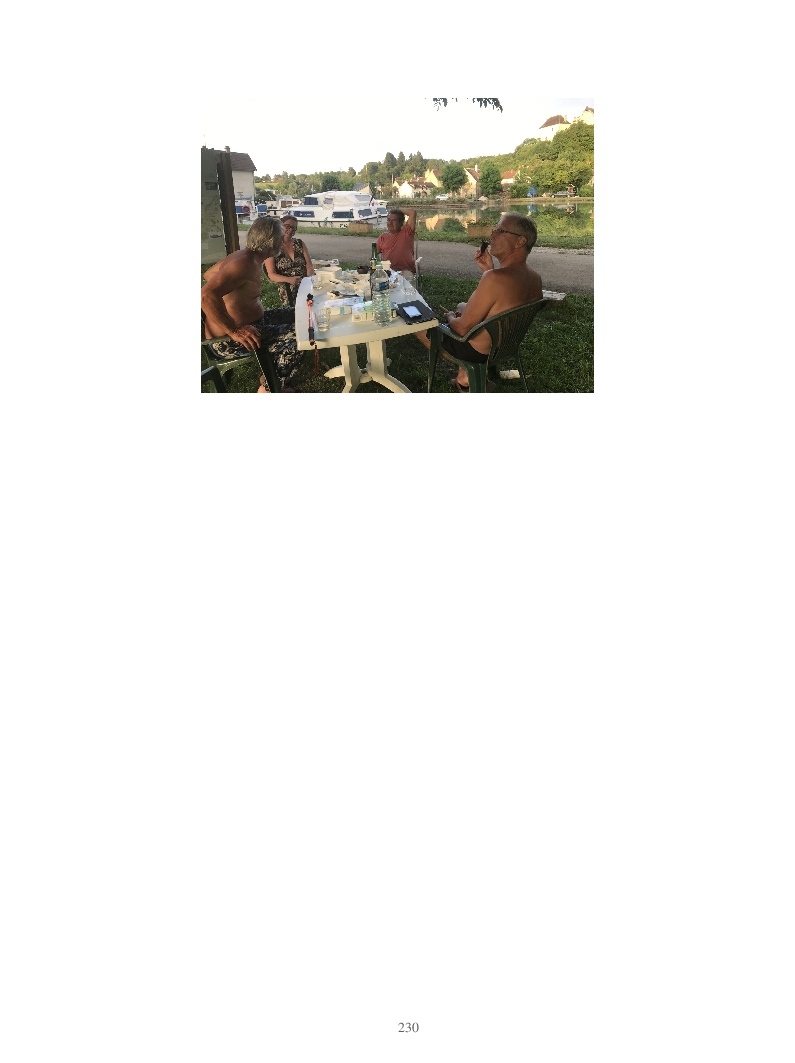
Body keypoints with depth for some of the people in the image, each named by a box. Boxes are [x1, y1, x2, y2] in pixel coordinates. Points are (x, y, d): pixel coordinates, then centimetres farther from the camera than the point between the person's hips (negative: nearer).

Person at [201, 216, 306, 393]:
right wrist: (234, 331, -32)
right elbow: (207, 295, -36)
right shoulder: (244, 264, -24)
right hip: (229, 342, -11)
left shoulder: (247, 256, 7)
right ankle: (268, 389, -3)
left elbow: (209, 274, 22)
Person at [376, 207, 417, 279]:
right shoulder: (383, 237, 19)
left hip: (405, 270, -2)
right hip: (387, 270, 2)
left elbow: (413, 213, 0)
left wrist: (399, 210, 13)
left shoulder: (406, 233, 9)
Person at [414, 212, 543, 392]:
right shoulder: (535, 278, -7)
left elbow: (463, 328, -28)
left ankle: (467, 377, 13)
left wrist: (450, 318, -3)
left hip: (479, 351, -8)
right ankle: (466, 371, 24)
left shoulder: (495, 278, -36)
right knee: (461, 306, 35)